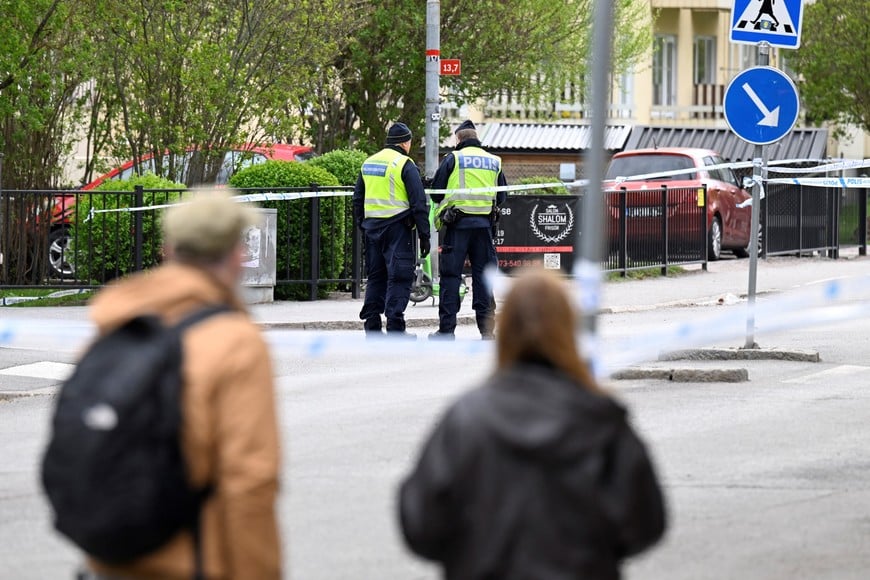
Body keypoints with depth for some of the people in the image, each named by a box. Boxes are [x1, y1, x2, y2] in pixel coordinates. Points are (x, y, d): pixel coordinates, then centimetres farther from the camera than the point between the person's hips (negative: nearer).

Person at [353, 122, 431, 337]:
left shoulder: (368, 163, 14)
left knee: (375, 276, 14)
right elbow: (419, 203, -11)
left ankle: (371, 325, 13)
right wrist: (424, 235, -8)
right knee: (399, 278, -6)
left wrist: (362, 226, 24)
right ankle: (395, 328, -11)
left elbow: (358, 200, 19)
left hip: (372, 227, 7)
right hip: (397, 228, -7)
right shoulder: (405, 165, -8)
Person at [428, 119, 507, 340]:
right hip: (484, 226, 3)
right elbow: (502, 197, 16)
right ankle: (486, 328, 6)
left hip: (458, 224, -3)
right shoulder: (494, 162, 10)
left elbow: (436, 193, 0)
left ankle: (446, 328, -3)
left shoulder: (452, 159, -2)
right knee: (483, 275, 8)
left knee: (450, 276, 0)